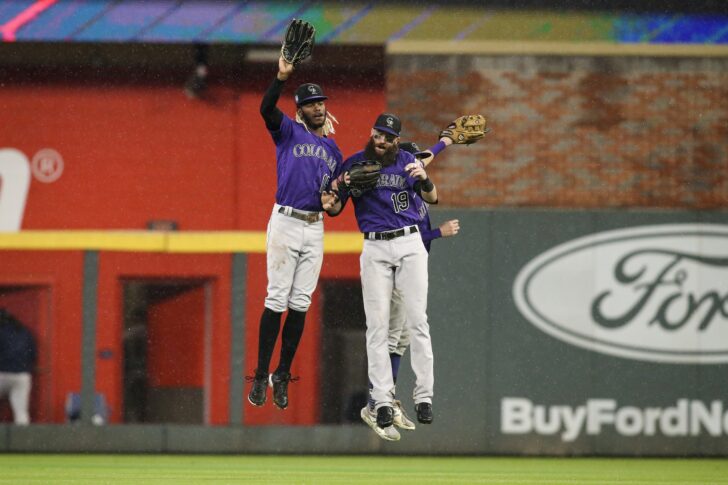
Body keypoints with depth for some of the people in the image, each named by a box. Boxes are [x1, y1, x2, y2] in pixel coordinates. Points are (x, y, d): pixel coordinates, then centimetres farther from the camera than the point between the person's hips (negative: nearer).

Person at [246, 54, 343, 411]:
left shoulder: (333, 150, 18)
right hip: (286, 221, -5)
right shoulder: (289, 132, 3)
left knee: (300, 304, 3)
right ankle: (261, 376, -5)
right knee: (277, 299, -8)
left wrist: (331, 203, -2)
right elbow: (266, 107, -18)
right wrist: (282, 77, -33)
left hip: (315, 227, 5)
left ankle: (282, 376, 9)